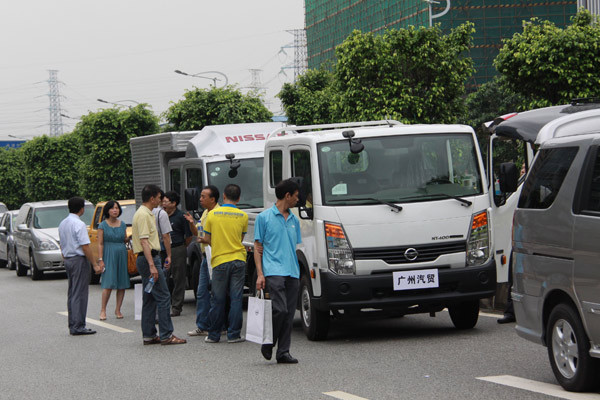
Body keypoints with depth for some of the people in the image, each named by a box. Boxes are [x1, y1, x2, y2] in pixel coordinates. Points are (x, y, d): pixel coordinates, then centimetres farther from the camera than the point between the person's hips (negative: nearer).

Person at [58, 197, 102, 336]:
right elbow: (85, 247, -19)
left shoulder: (62, 224, 12)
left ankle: (72, 325, 14)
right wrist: (95, 264, -16)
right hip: (79, 260, -9)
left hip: (67, 260, 9)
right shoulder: (79, 224, -15)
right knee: (79, 294, -7)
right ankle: (78, 326, -8)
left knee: (71, 293, 12)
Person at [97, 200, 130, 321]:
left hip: (122, 255, 4)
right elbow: (100, 244, -2)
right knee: (108, 285, -11)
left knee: (122, 285, 2)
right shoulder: (103, 225, 0)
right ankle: (103, 310, -2)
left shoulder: (122, 224, 12)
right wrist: (100, 260, -9)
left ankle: (118, 310, 11)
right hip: (109, 256, -4)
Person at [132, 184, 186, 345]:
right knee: (163, 297, -10)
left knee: (149, 299, 11)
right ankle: (166, 335, -10)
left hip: (147, 259, 11)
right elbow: (144, 241, -22)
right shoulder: (144, 215, -15)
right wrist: (152, 265, -26)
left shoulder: (146, 213, 18)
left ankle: (149, 335, 13)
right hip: (148, 259, -11)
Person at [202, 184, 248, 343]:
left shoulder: (212, 214, -1)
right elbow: (240, 239, 11)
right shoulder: (243, 216, 2)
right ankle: (234, 334, 3)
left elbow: (207, 239, 6)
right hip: (238, 260, 1)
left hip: (219, 261, 0)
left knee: (218, 300, 6)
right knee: (236, 298, 3)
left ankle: (213, 335, 12)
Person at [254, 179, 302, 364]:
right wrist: (259, 274, -7)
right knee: (280, 309, -18)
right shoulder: (264, 217, 2)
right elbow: (258, 248, 1)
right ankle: (268, 344, 2)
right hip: (273, 271, -6)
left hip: (292, 272, 6)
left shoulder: (294, 220, 18)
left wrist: (297, 270, 17)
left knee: (289, 313, 3)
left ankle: (283, 352, 8)